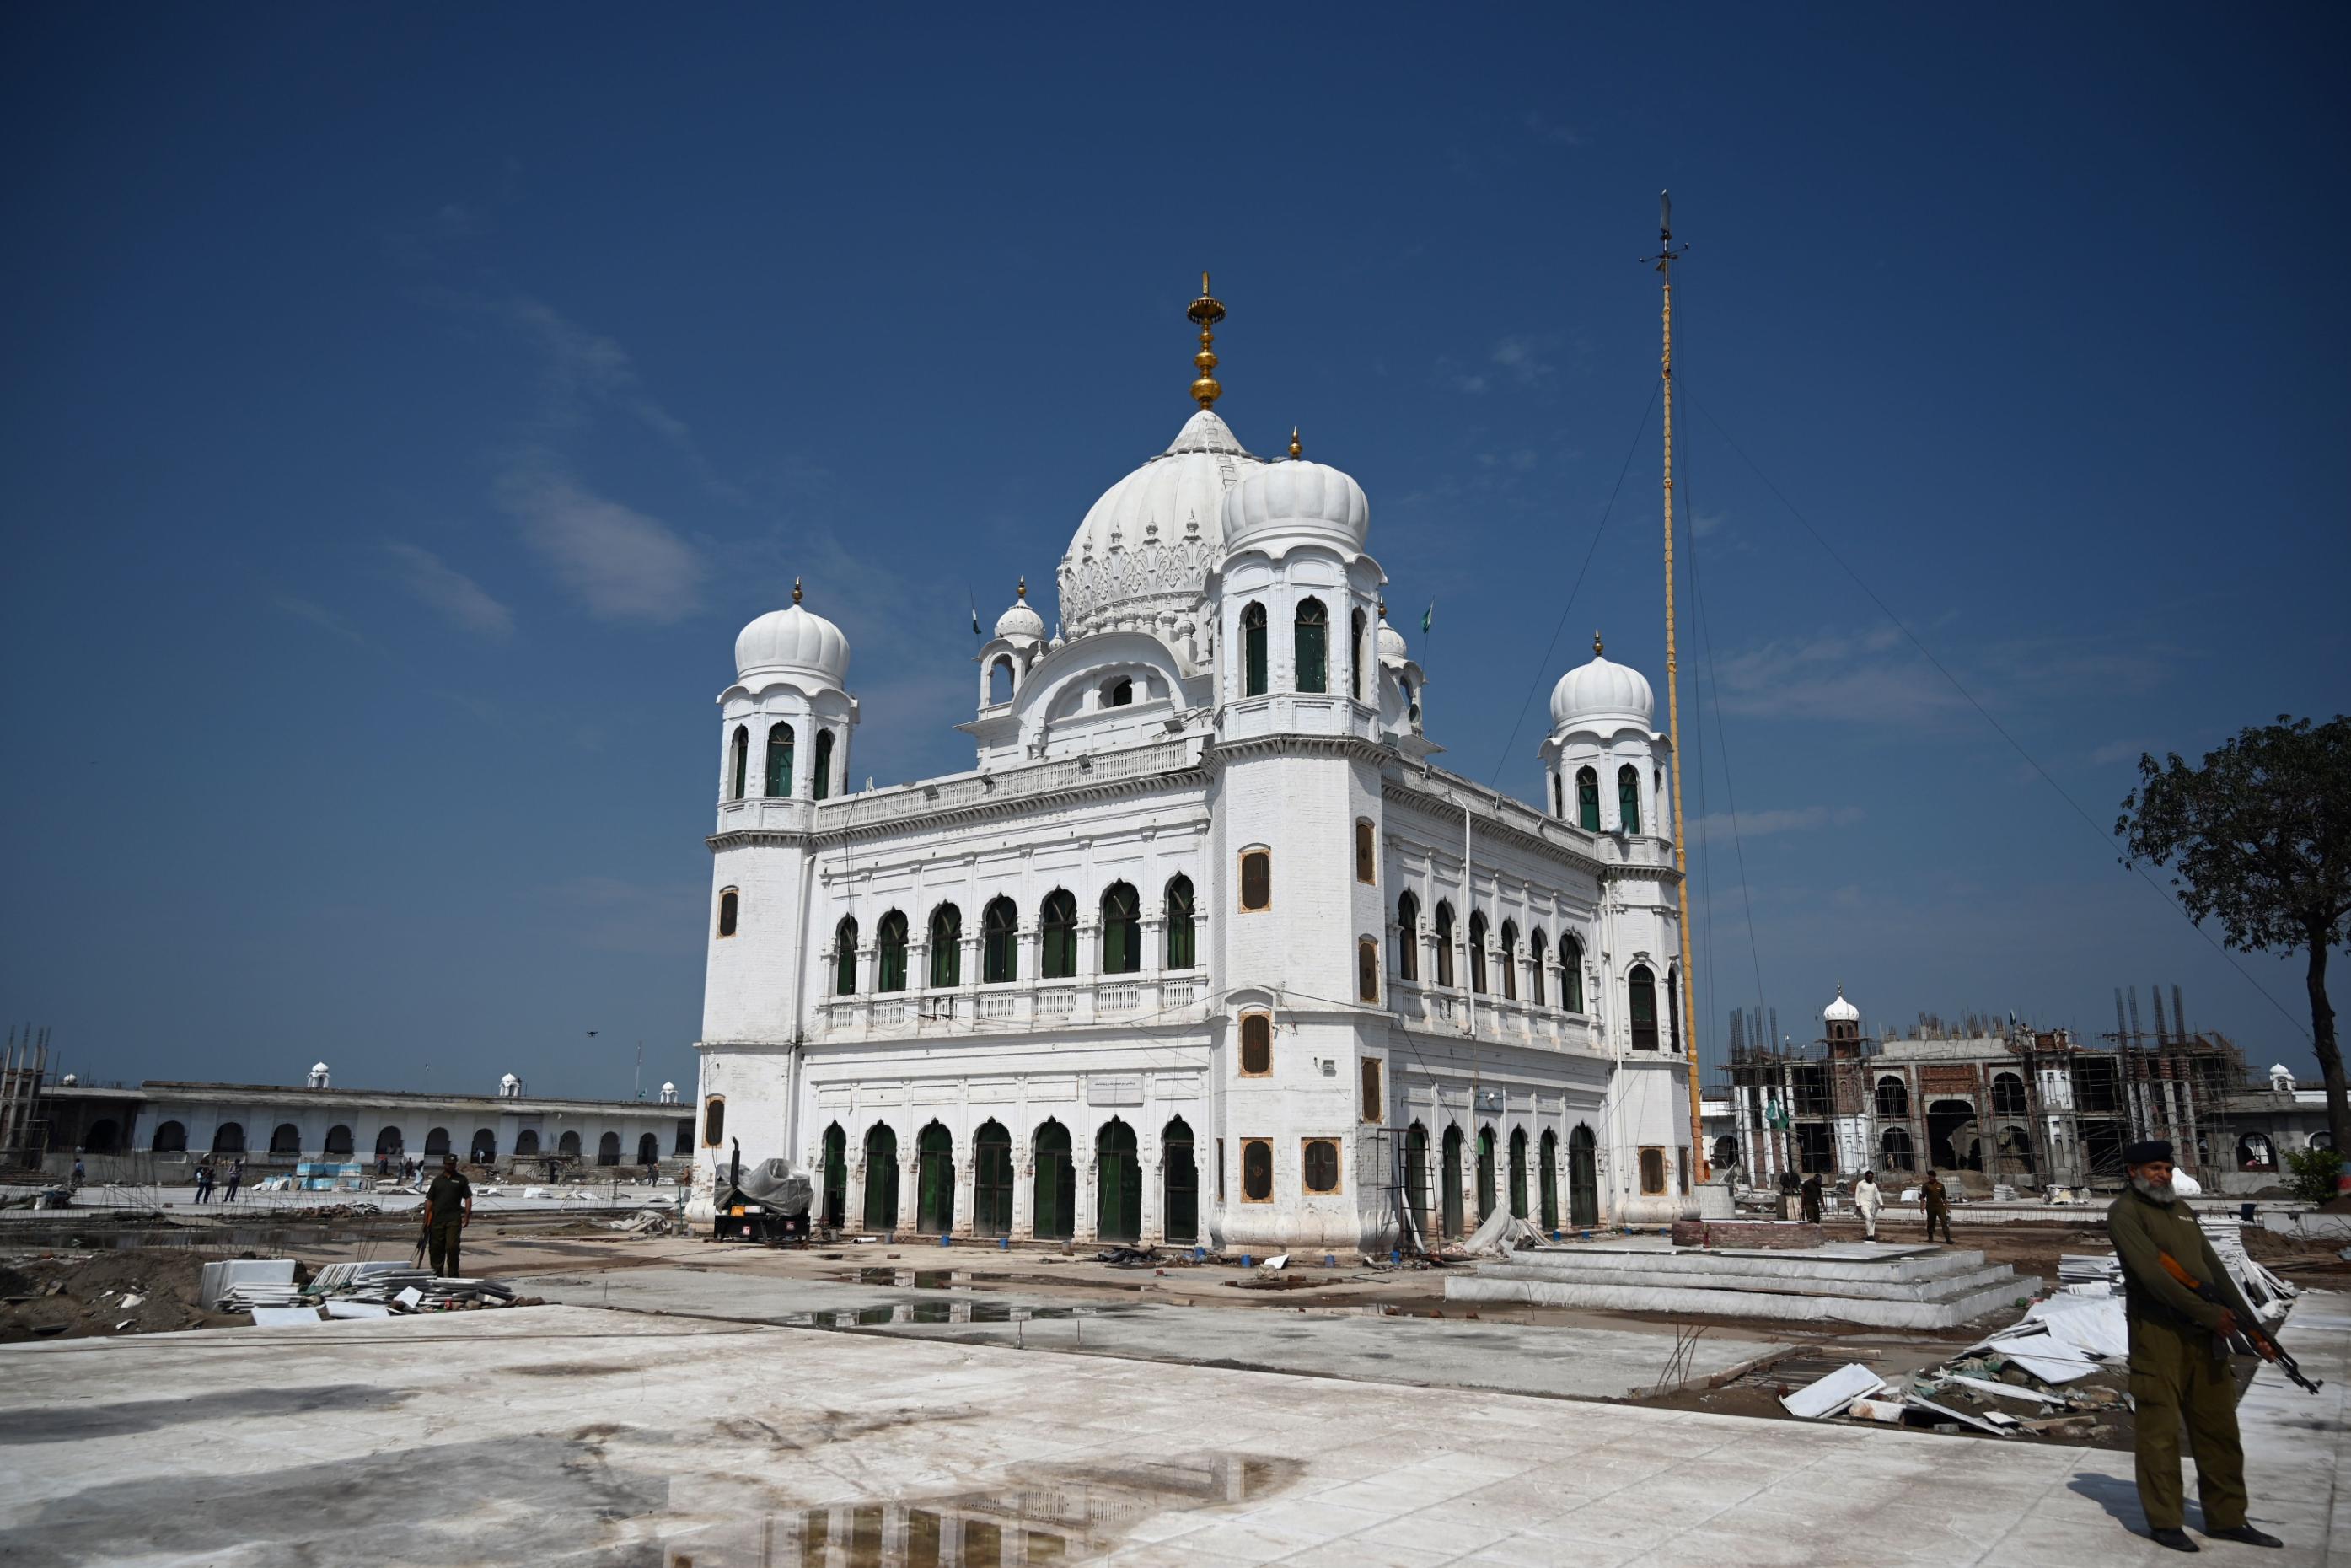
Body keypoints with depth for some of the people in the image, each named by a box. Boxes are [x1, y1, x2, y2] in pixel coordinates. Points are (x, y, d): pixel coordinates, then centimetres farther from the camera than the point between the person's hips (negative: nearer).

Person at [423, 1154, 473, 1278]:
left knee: (452, 1246, -9)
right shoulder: (438, 1180, 12)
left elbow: (468, 1198, 5)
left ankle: (453, 1275, -1)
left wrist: (467, 1216, -5)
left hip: (454, 1219, -2)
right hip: (437, 1219, 2)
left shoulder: (461, 1179, 8)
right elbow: (429, 1200, 11)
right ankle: (437, 1274, 19)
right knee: (436, 1247, 6)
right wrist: (426, 1219, 5)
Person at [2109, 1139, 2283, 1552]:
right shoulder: (2125, 1212, -8)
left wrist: (2246, 1317, 3)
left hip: (2205, 1333, 8)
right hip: (2158, 1332, -8)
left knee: (2219, 1427, 12)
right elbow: (2151, 1273, -18)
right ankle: (2164, 1522, 6)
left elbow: (2211, 1265, 14)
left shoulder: (2181, 1208, 17)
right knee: (2160, 1429, -2)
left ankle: (2226, 1518, 22)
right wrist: (2208, 1313, -19)